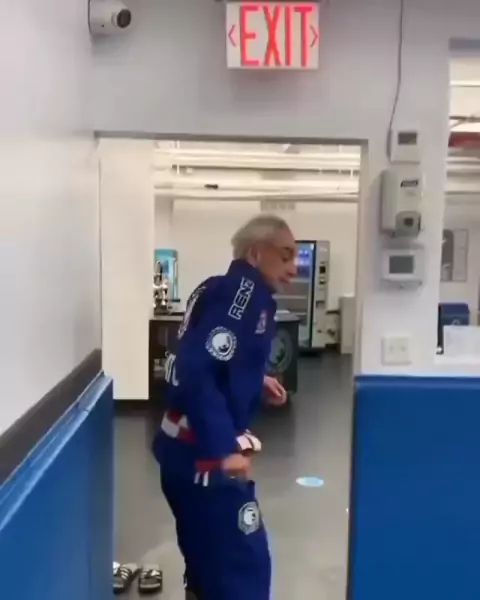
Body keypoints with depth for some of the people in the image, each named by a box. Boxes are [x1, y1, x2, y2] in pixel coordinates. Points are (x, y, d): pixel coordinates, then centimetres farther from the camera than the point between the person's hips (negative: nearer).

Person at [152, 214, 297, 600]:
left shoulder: (224, 290, 11)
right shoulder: (245, 291, -18)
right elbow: (196, 370, -28)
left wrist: (254, 381, 13)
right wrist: (225, 447, -29)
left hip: (190, 448, 10)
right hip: (205, 455, -10)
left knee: (209, 557, 23)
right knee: (244, 564, 0)